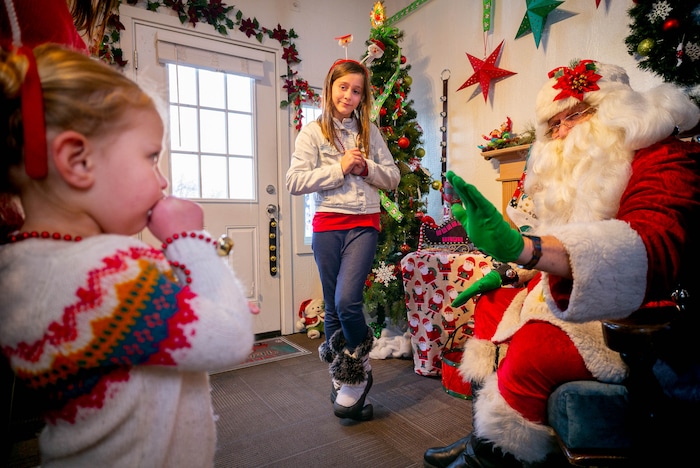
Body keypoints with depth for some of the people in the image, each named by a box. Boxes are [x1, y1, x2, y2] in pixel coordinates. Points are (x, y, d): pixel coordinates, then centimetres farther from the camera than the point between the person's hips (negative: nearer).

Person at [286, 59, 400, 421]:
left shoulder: (370, 132, 13)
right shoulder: (312, 132, 5)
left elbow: (393, 177, 12)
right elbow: (294, 182, -6)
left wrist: (365, 167, -6)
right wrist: (339, 168, -11)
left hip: (364, 224, 0)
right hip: (328, 224, 0)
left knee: (347, 301, -14)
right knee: (333, 308, 6)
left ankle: (355, 372, 12)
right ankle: (343, 380, 25)